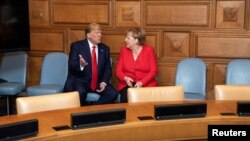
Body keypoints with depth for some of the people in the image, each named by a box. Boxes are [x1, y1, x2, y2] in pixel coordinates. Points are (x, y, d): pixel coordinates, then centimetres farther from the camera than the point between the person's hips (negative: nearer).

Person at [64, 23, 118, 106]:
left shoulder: (105, 48, 10)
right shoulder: (76, 46, -1)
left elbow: (108, 69, 10)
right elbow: (71, 66, -10)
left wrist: (104, 82, -9)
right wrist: (80, 65, -34)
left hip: (98, 82, 4)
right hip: (80, 81, -4)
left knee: (113, 93, -21)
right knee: (81, 92, -36)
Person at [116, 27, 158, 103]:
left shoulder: (149, 50, 2)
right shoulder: (124, 50, 10)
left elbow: (153, 71, -3)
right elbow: (118, 70, 8)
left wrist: (141, 82, -16)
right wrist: (125, 78, -14)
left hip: (146, 85, -1)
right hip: (127, 84, 1)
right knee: (126, 97, -30)